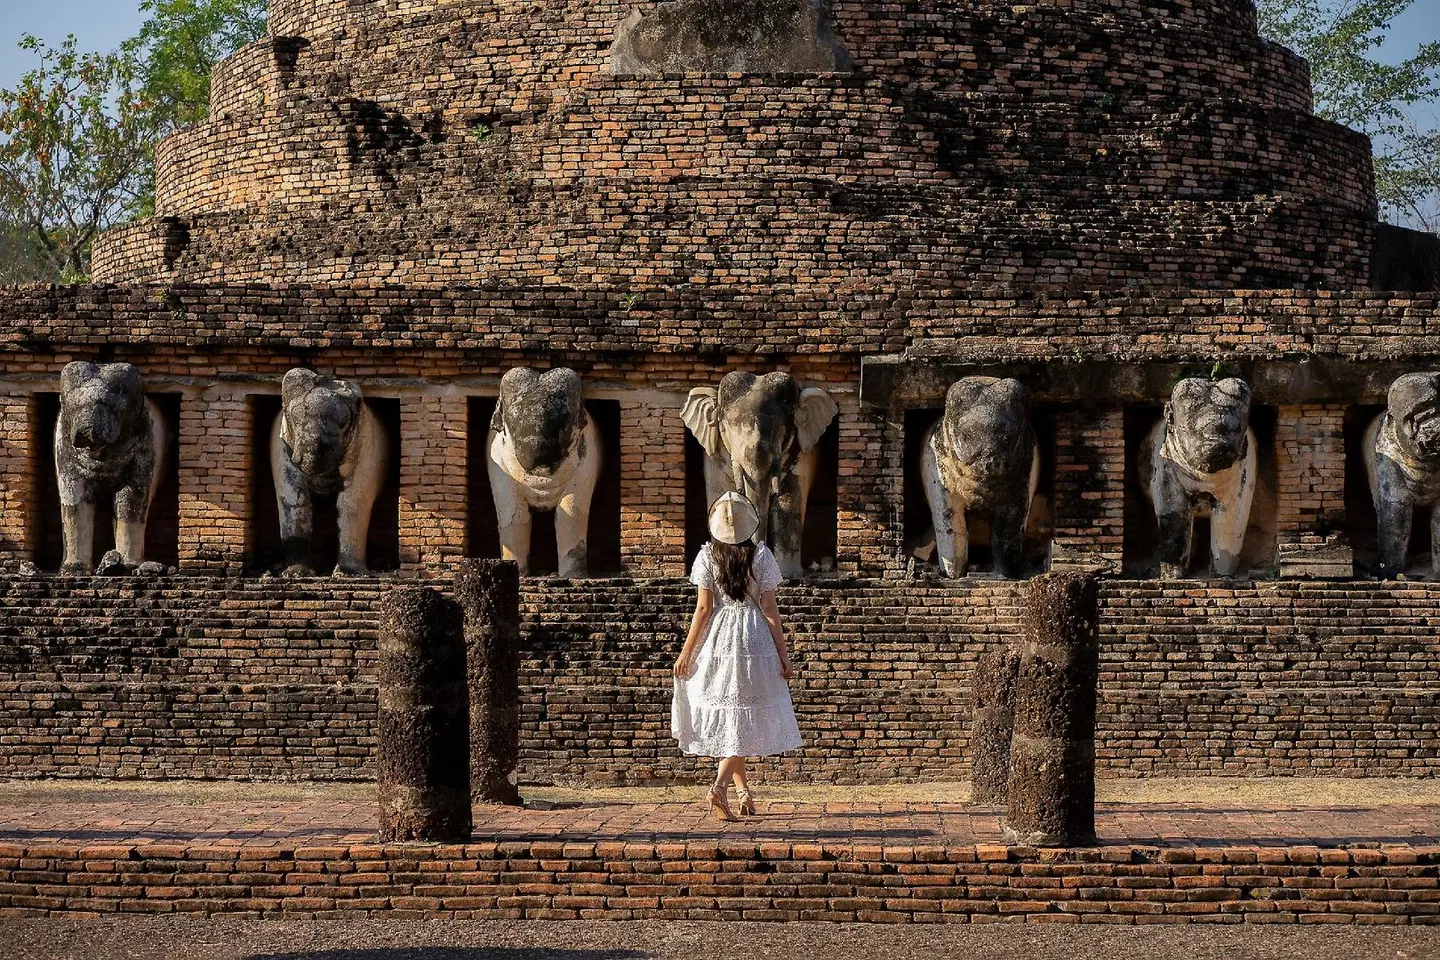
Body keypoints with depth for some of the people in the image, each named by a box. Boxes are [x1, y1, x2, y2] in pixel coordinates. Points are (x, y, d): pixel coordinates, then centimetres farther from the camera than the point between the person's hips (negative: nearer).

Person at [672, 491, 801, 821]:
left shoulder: (708, 556, -4)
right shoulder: (761, 555, -6)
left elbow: (703, 608, -5)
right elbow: (769, 609, -5)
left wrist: (687, 651, 3)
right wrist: (783, 654, 1)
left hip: (716, 640, 1)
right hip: (753, 644, -1)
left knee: (725, 719, 16)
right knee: (742, 720, 2)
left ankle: (743, 789, 23)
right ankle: (720, 786, -18)